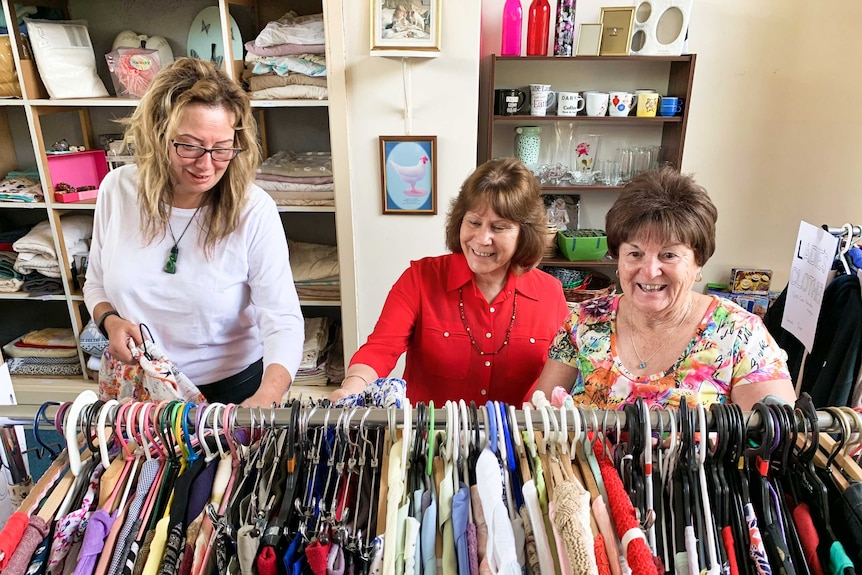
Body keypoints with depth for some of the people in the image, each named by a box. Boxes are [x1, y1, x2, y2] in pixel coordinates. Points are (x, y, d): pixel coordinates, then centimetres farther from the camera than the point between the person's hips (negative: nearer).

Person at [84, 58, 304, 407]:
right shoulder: (117, 189, -9)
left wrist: (266, 397, -41)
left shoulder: (254, 211, -21)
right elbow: (96, 283, 6)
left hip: (233, 387, -3)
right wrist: (109, 320, -16)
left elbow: (283, 321, -24)